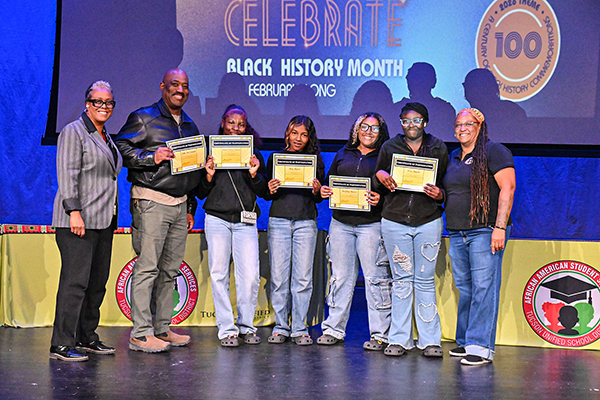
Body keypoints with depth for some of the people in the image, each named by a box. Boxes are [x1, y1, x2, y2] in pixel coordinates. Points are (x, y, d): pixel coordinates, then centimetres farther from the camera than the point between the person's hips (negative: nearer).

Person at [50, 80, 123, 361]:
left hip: (103, 220, 9)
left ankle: (86, 337, 17)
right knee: (75, 280, -10)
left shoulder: (106, 137, 21)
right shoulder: (73, 132, -4)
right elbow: (67, 174, -12)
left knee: (98, 281, 8)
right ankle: (61, 344, -6)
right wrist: (74, 211, -20)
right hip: (78, 219, -8)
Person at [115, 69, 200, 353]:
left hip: (180, 204, 7)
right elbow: (121, 148, -7)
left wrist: (190, 207, 21)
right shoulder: (143, 118, -1)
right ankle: (140, 333, -6)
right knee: (147, 267, -9)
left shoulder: (190, 126, 19)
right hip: (151, 202, -7)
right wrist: (152, 157, -18)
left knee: (170, 269, 9)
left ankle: (162, 329, 16)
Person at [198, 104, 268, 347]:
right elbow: (200, 193, 8)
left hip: (245, 220, 1)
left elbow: (263, 192, 7)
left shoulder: (253, 154, 11)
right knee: (219, 274, -1)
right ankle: (227, 329, 6)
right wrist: (209, 176, -10)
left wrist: (254, 174, -10)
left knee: (250, 275, -6)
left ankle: (246, 326, 9)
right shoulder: (211, 151, 8)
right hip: (217, 219, 0)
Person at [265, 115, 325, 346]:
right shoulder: (275, 158, 10)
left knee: (302, 278, -1)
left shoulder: (315, 160, 11)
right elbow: (266, 195, 11)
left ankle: (299, 329, 8)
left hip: (305, 222, 0)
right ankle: (280, 327, 10)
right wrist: (270, 190, -11)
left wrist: (317, 191, -10)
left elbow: (320, 199, 11)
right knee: (279, 277, 0)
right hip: (279, 220, 0)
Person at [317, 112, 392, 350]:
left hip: (372, 224, -3)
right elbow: (329, 181, 20)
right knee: (340, 277, 7)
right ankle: (334, 329, 16)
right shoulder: (343, 155, 16)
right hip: (341, 222, 3)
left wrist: (381, 199, -18)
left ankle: (380, 334, 4)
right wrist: (324, 191, -1)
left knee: (375, 277, -3)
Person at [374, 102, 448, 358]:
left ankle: (430, 340, 7)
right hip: (395, 220, 1)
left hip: (428, 220, 0)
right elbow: (377, 183, 12)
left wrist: (440, 194, -12)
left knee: (425, 280, 1)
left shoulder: (438, 148, 7)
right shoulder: (390, 147, 7)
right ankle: (399, 339, 10)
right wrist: (381, 177, -11)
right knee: (401, 279, 4)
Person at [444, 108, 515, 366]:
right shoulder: (453, 158, 19)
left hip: (485, 231, -7)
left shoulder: (493, 152, -4)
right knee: (464, 289, 9)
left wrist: (500, 227, -18)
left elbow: (508, 188, -12)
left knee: (484, 288, -8)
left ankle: (481, 347, -7)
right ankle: (465, 342, 17)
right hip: (457, 233, 7)